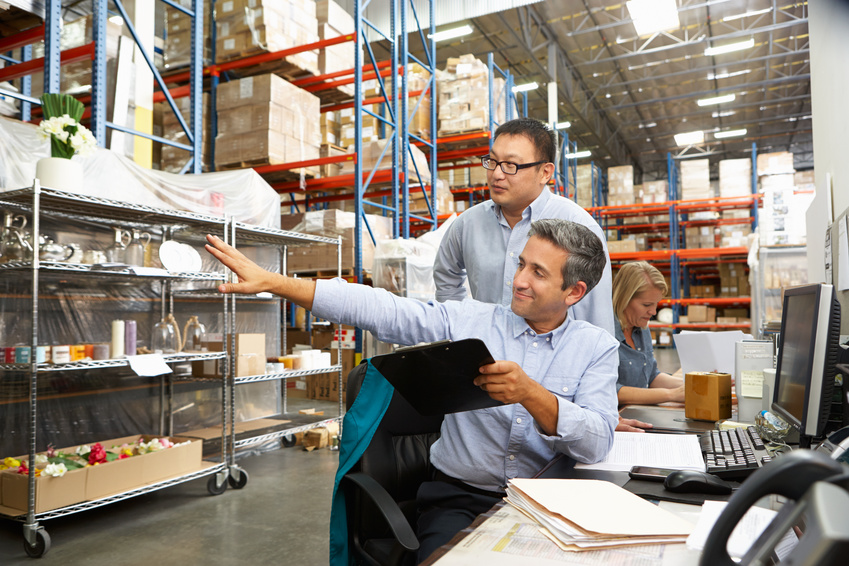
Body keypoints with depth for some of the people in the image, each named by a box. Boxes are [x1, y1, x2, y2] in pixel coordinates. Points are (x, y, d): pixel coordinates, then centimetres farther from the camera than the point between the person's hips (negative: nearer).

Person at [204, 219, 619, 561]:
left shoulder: (597, 347, 1)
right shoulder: (467, 321, 2)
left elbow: (598, 443, -10)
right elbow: (374, 308, -5)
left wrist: (531, 394, -28)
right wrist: (271, 281, -11)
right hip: (458, 495, 0)